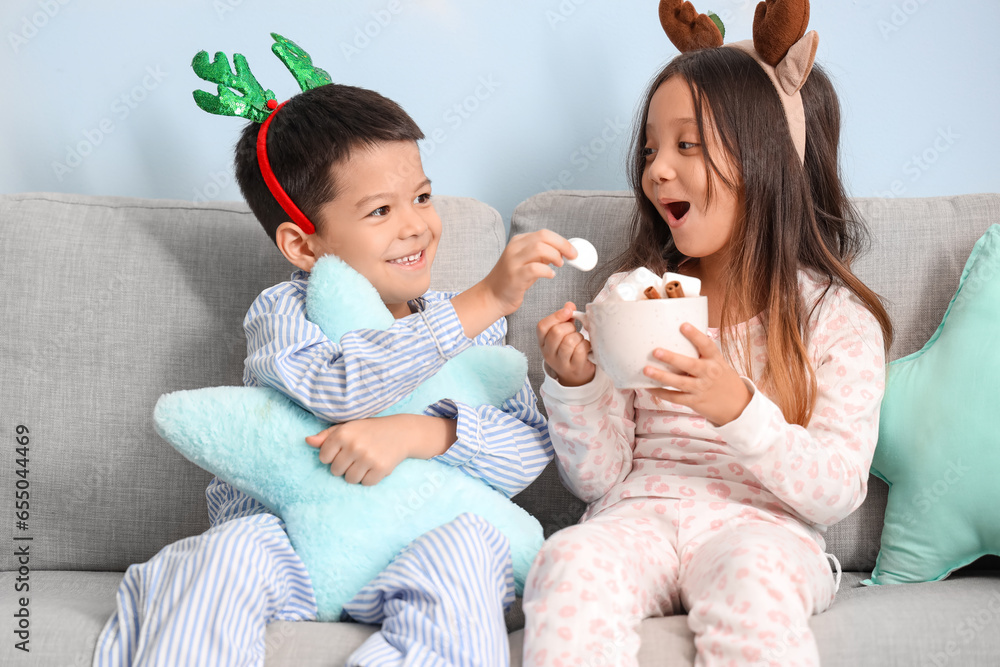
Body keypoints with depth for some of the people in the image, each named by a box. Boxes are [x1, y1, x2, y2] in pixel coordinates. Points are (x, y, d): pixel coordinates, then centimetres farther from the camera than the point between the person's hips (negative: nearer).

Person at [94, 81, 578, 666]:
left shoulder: (472, 326, 7)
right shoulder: (283, 313, -3)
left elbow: (532, 448, -4)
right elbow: (342, 386, -26)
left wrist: (419, 432, -23)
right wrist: (486, 299, -30)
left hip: (414, 547, 2)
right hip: (285, 543, -1)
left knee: (467, 546, -29)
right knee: (230, 551, -31)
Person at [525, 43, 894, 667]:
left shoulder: (837, 317, 2)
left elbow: (837, 492, -6)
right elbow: (598, 479, 9)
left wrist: (739, 409, -21)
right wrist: (575, 387, -10)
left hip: (763, 525, -2)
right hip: (637, 516, 2)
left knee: (752, 577, -35)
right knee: (570, 561, -30)